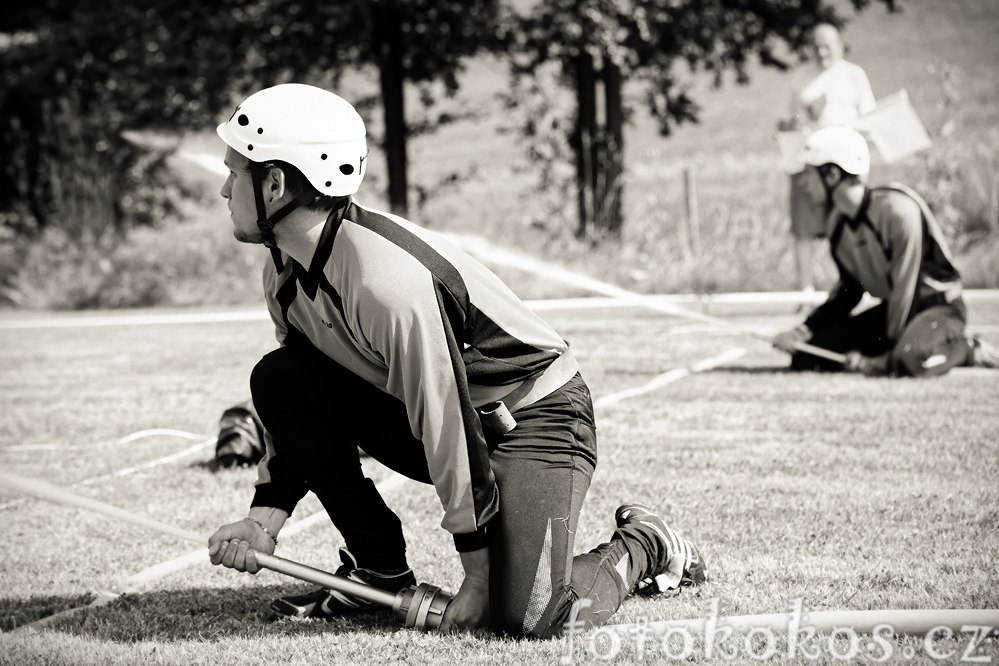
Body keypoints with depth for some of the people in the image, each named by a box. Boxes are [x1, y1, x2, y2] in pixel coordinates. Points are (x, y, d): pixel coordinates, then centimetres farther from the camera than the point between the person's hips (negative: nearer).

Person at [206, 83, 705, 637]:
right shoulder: (285, 277, -5)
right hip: (425, 412, 8)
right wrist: (265, 517, -9)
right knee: (278, 380, -10)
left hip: (533, 413, -8)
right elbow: (305, 417, 6)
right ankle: (379, 568, 2)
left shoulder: (386, 280, -32)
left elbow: (447, 428, -28)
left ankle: (640, 547, 7)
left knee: (529, 616, -26)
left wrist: (477, 573, -23)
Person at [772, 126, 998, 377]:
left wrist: (886, 358, -22)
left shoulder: (898, 209, -25)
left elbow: (903, 286, -24)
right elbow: (848, 290, 12)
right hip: (891, 309, 8)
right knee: (805, 358, -3)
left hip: (938, 307, -8)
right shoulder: (839, 223, 2)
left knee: (908, 361, -41)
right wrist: (805, 330, -3)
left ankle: (967, 349, -8)